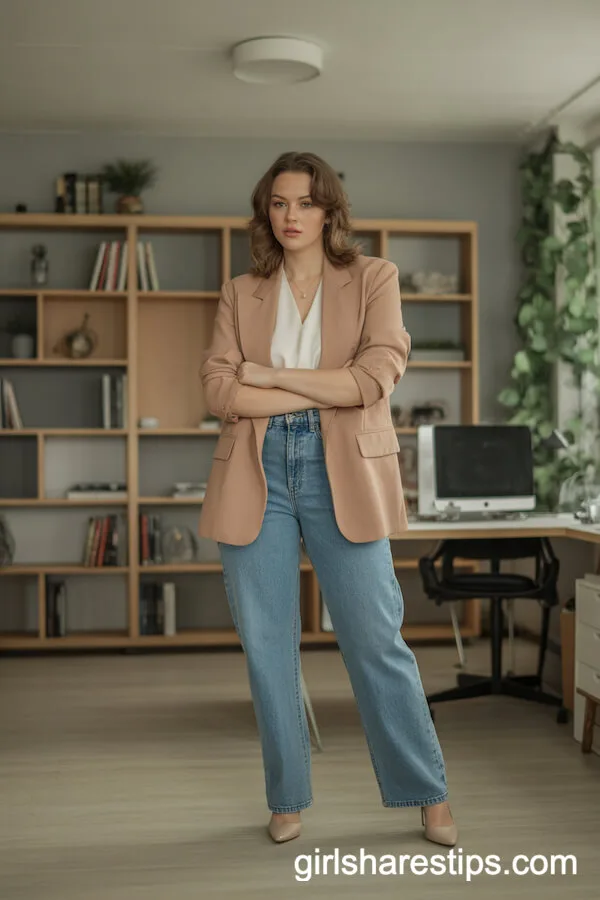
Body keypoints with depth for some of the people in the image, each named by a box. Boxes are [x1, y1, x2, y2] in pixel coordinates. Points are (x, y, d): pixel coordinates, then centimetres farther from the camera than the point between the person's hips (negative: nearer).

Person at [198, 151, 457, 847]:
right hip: (258, 475, 3)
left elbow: (377, 375, -9)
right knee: (266, 645, 6)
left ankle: (429, 795, 15)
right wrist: (325, 392, -9)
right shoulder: (240, 294, 12)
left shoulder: (374, 279, 6)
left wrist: (269, 376, -6)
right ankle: (287, 798, 21)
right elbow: (218, 390, -3)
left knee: (375, 640, -1)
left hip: (343, 474, -2)